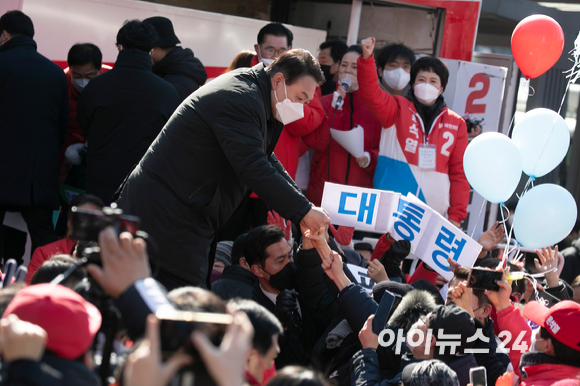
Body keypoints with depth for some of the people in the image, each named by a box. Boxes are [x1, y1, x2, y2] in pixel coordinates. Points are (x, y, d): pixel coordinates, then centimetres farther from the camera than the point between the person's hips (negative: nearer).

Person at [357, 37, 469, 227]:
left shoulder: (456, 124, 12)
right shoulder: (397, 109, 9)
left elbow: (459, 173, 11)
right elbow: (371, 94, -8)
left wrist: (456, 215, 4)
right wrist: (367, 58, -24)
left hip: (433, 214, 1)